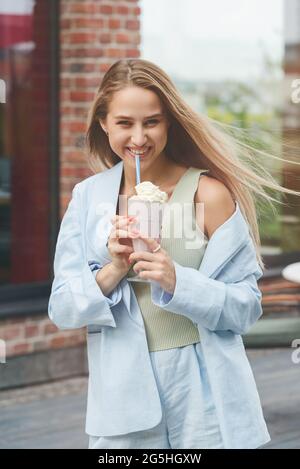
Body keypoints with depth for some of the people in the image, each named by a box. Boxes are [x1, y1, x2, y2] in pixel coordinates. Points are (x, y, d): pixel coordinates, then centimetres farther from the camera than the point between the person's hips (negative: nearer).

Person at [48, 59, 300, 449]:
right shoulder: (88, 198, 3)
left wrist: (176, 281, -23)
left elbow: (247, 306, -8)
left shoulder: (209, 193, -7)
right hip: (124, 393, 3)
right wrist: (113, 271, -16)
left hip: (203, 391, -2)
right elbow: (62, 309, 1)